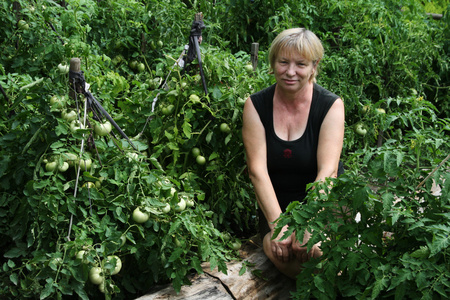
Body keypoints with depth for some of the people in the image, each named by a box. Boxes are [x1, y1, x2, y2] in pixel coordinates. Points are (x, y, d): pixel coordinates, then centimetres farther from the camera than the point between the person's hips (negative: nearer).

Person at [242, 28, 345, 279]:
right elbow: (257, 169, -12)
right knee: (278, 251, -28)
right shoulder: (256, 105, -4)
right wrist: (277, 224, -23)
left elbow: (328, 170, -18)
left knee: (316, 249, -31)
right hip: (276, 201, 2)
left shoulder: (331, 105, -9)